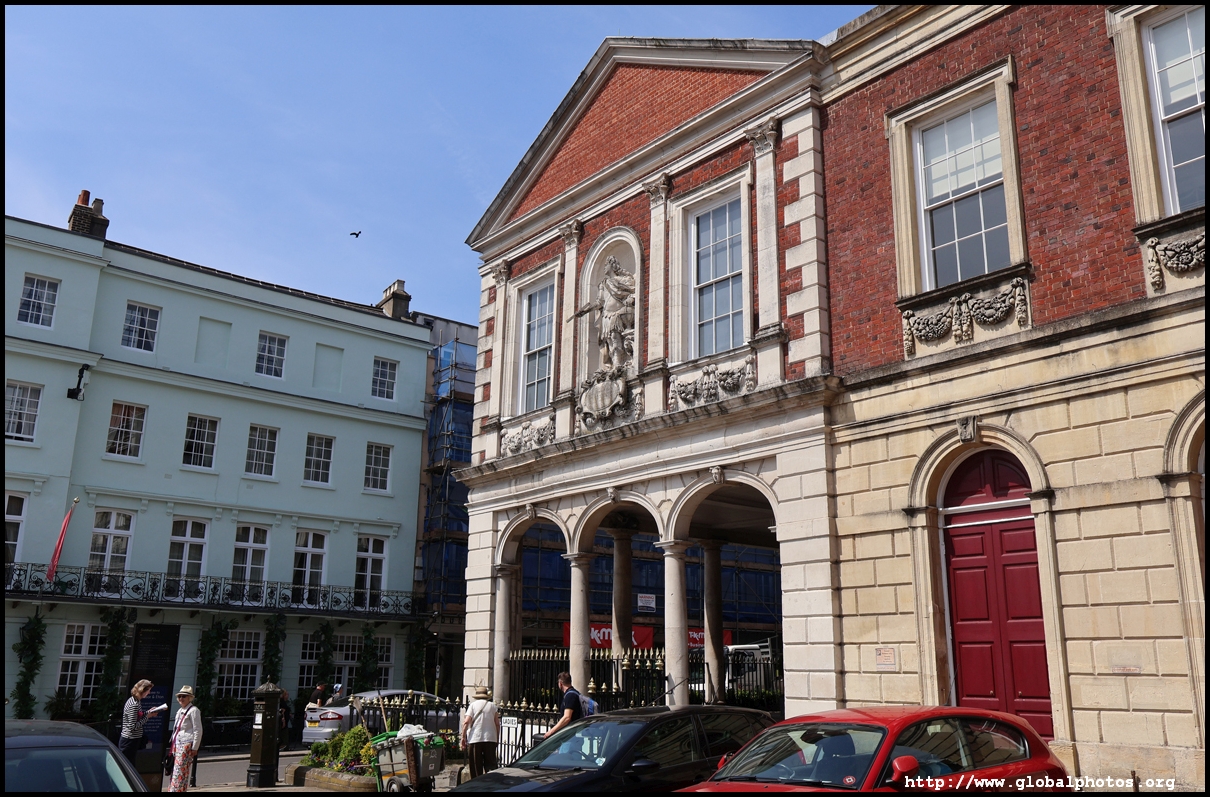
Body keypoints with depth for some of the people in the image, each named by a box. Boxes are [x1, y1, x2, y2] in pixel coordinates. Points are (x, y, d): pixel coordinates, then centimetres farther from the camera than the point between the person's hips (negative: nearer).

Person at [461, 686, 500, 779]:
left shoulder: (473, 705, 5)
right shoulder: (492, 706, 9)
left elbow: (466, 722, -6)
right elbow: (497, 724, 5)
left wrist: (463, 737, -2)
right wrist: (497, 738, 12)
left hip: (475, 738, -1)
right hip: (490, 738, 1)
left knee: (476, 765, 5)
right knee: (491, 764, 3)